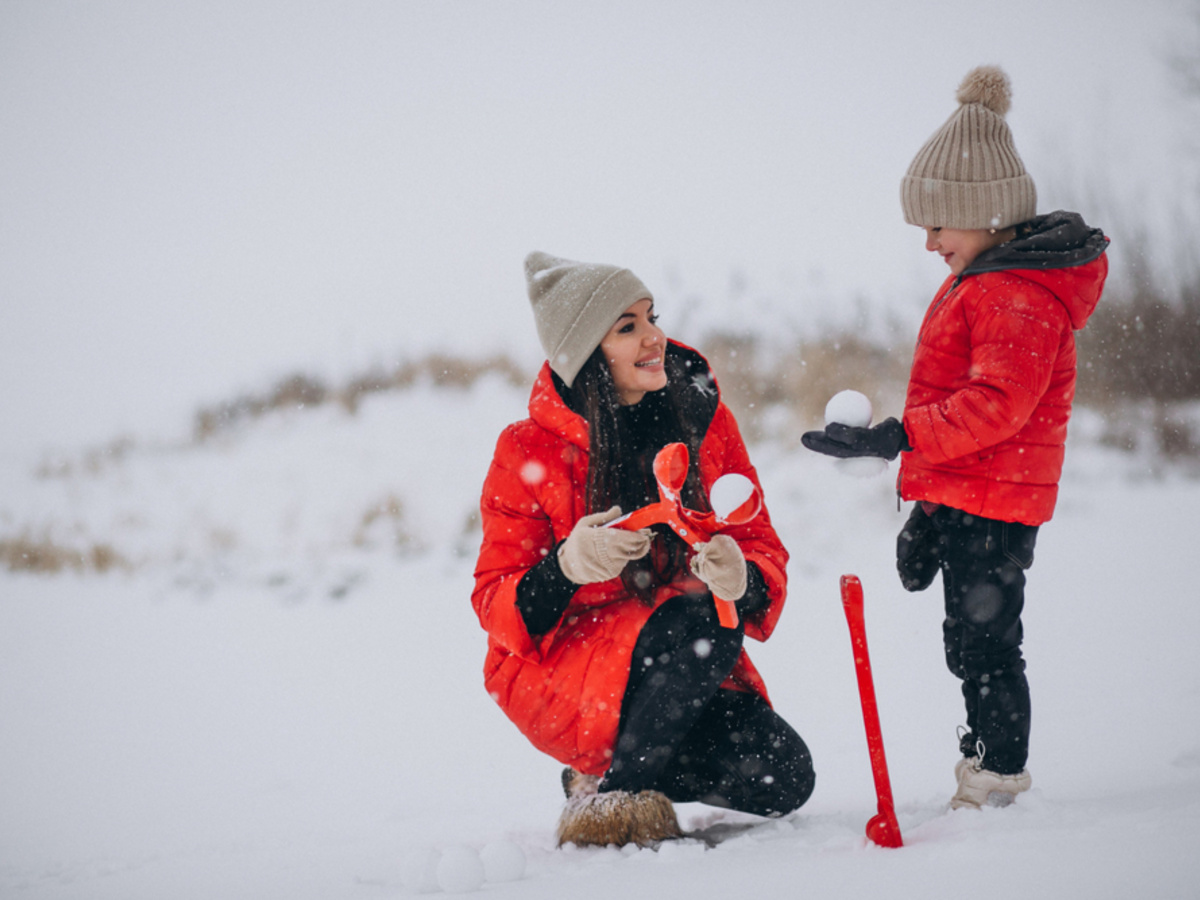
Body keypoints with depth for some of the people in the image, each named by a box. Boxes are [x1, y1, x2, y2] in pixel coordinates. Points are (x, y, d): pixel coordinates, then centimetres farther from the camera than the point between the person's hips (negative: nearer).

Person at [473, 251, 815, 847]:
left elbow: (762, 547, 1)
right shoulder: (529, 451, -9)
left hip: (687, 665, 5)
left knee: (783, 778, -18)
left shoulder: (704, 418, 0)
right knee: (699, 624, -33)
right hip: (559, 676, -5)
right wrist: (566, 567, -30)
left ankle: (607, 770, 6)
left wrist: (741, 579, -24)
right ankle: (623, 794, -14)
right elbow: (497, 607, -8)